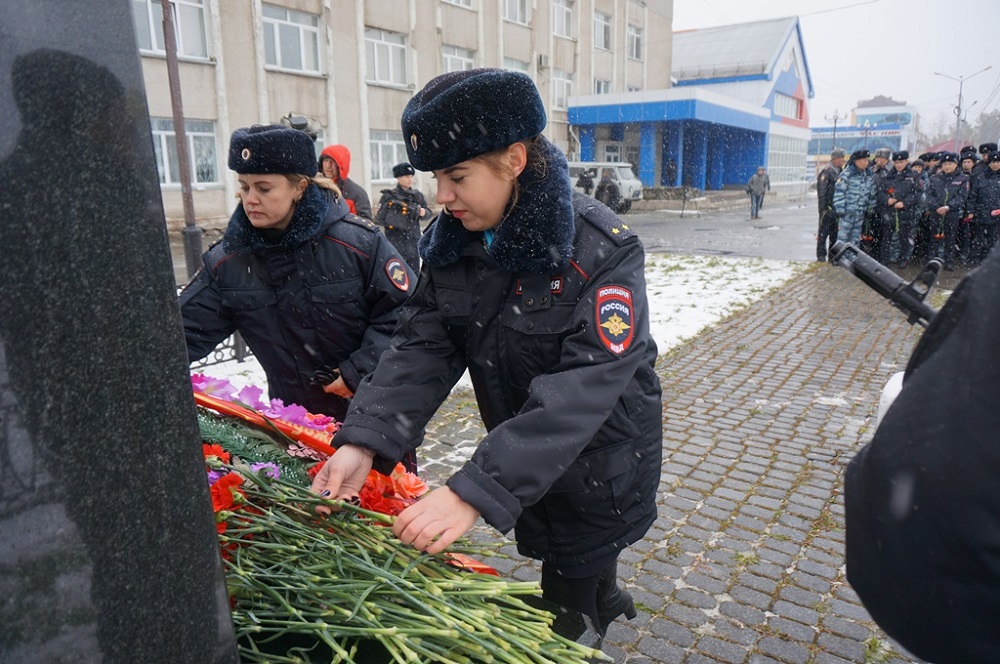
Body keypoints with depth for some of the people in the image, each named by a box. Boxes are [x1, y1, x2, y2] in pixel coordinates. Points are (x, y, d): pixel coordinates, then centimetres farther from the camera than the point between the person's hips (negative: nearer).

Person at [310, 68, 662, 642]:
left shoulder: (603, 251, -27)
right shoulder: (451, 243, -6)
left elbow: (582, 390, -34)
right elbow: (421, 349, -11)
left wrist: (476, 491, -41)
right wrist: (363, 442, -25)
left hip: (601, 463, -5)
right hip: (525, 468, 6)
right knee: (576, 569, 26)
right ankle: (606, 600, 57)